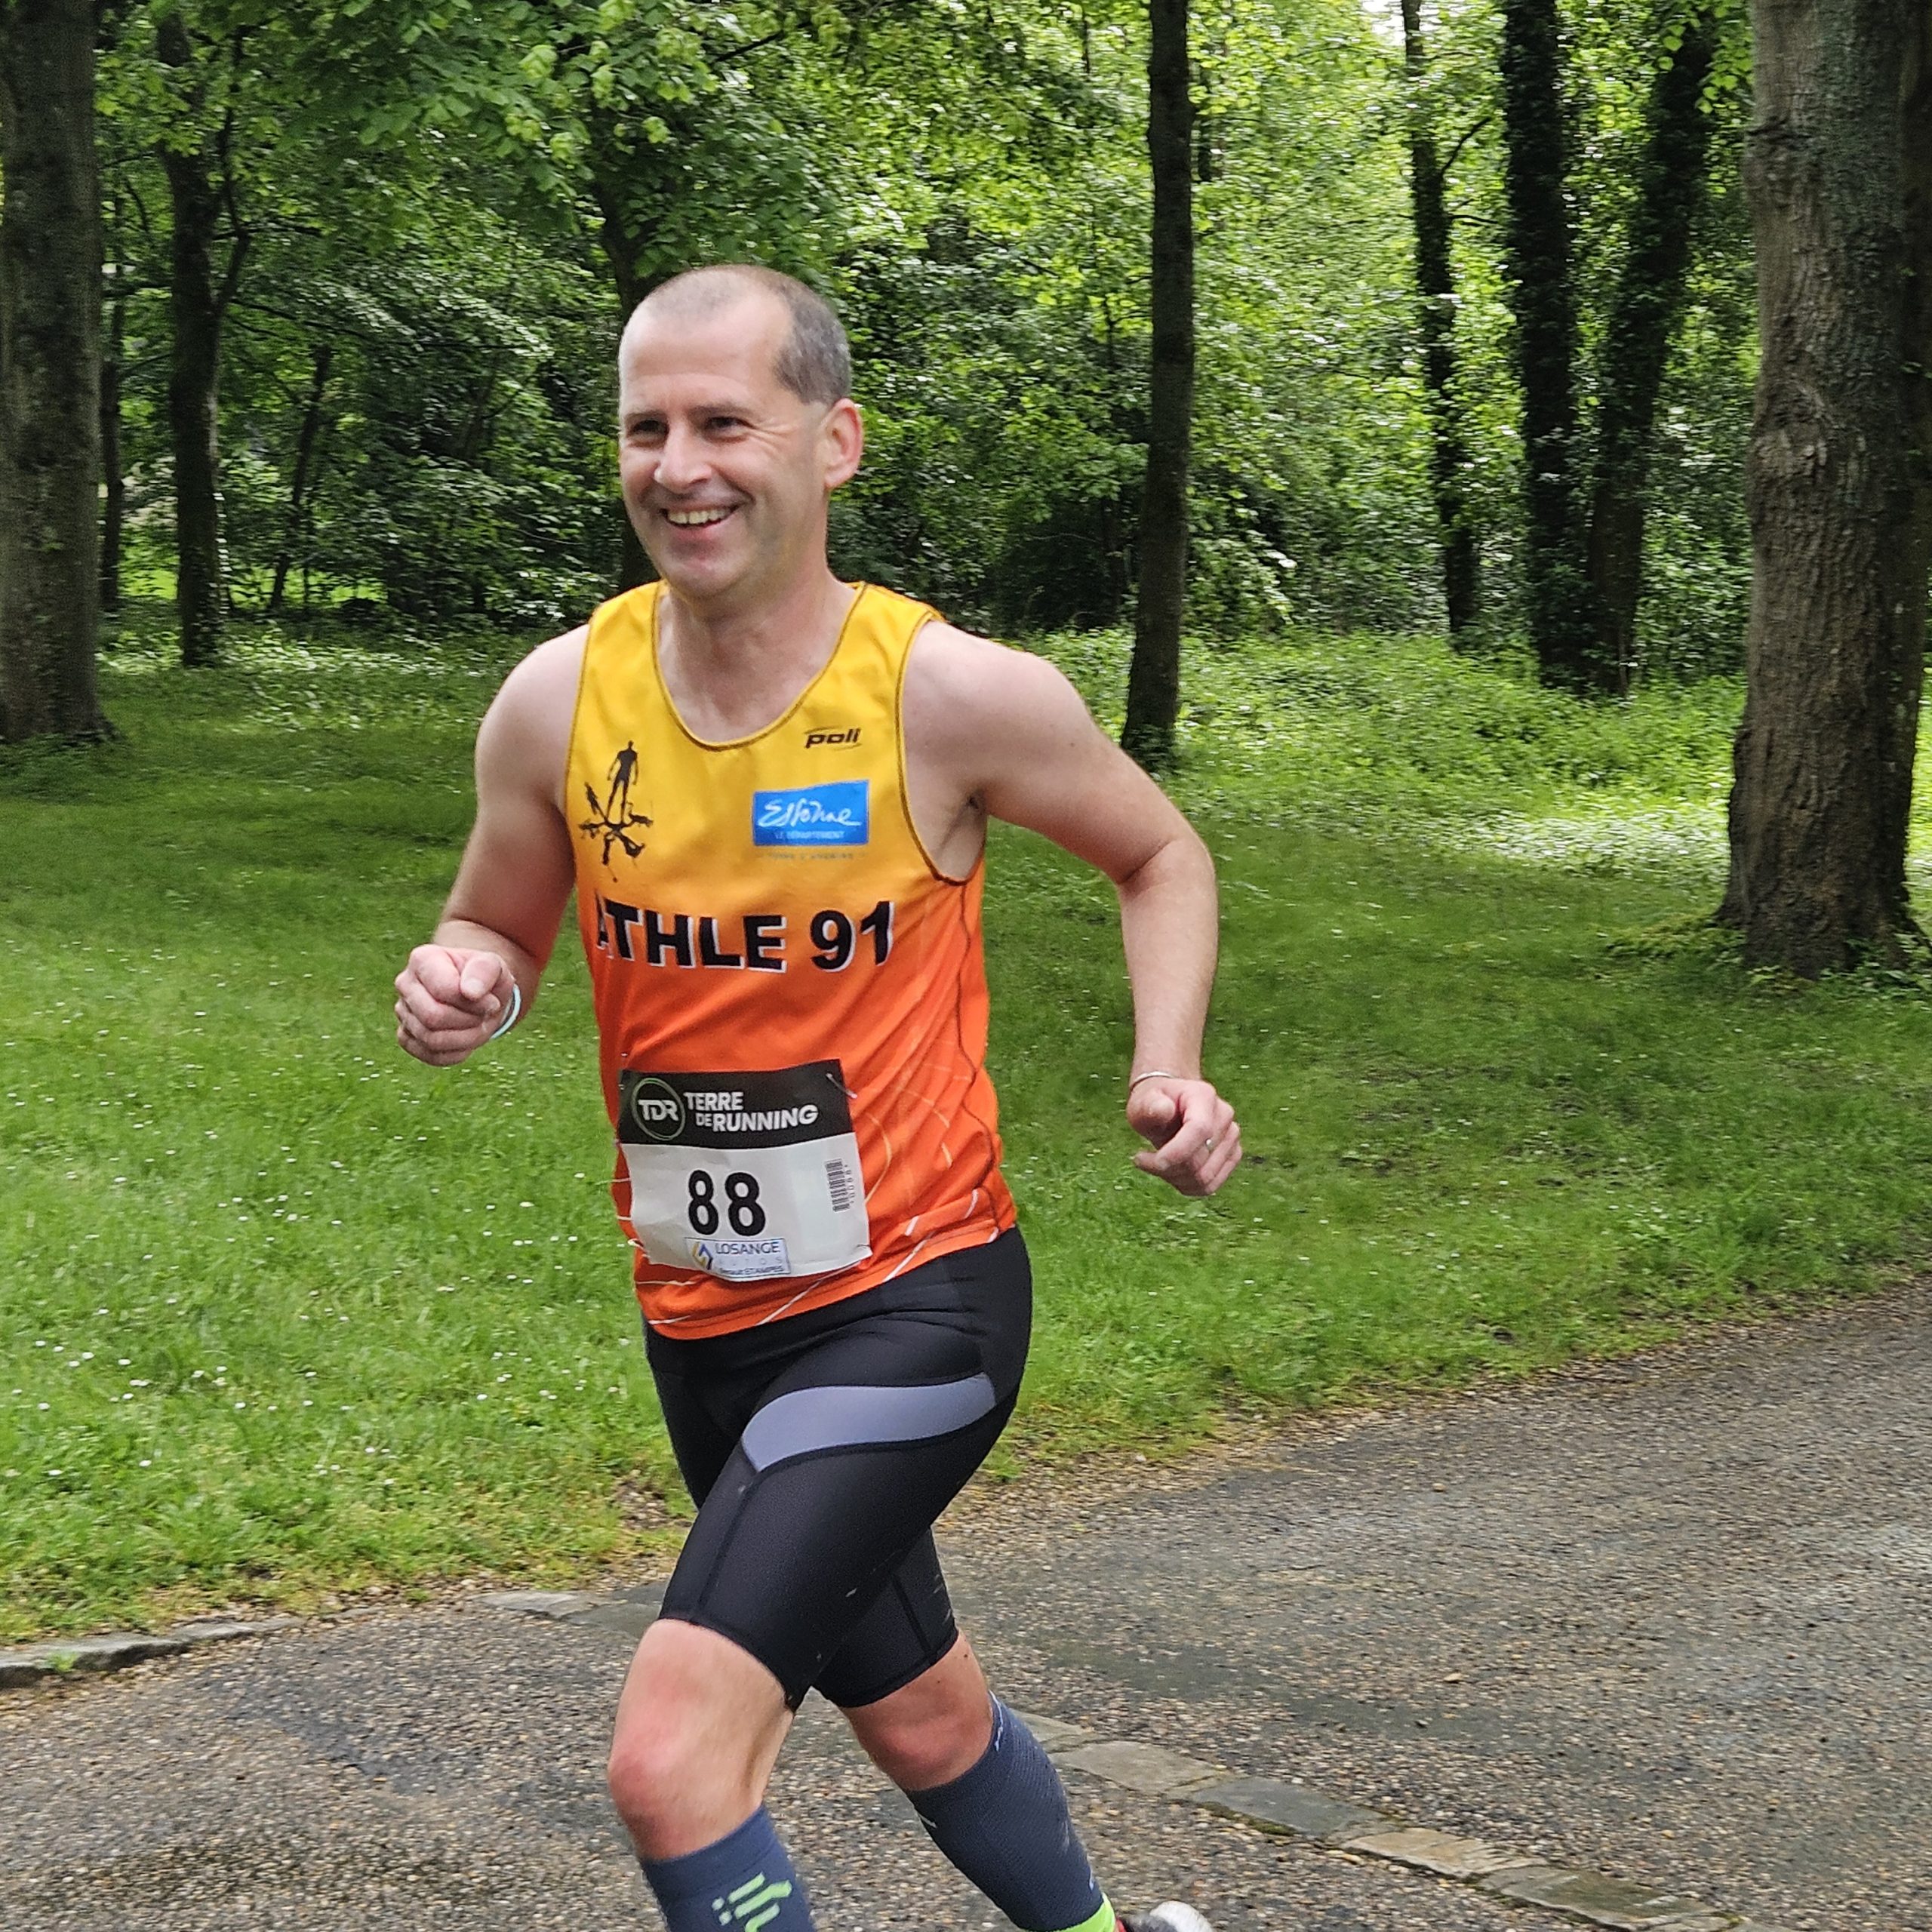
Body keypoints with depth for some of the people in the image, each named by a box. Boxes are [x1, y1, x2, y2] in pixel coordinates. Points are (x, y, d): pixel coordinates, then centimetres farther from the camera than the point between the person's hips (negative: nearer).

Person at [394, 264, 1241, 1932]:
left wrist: (1169, 1071, -13)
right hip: (704, 1318, 5)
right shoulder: (561, 700, -6)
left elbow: (1163, 859, 4)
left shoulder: (954, 694, -15)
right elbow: (496, 938, 10)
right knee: (924, 1721, 24)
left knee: (673, 1753, -20)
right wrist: (460, 989, -14)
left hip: (916, 1303, -5)